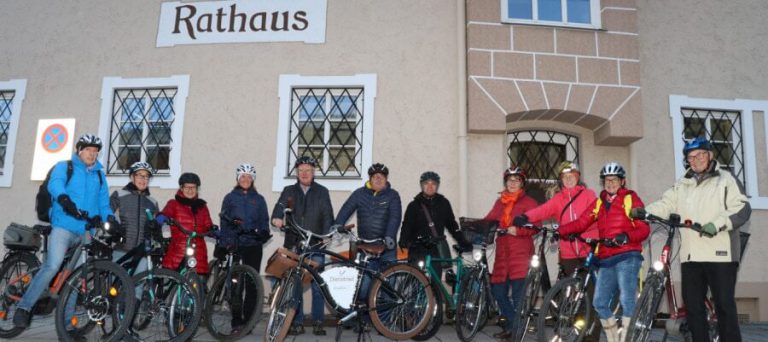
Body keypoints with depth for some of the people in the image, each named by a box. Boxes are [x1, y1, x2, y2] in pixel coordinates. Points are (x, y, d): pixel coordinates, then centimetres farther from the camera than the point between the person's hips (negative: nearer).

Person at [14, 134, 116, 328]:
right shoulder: (64, 167, 8)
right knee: (53, 266, -22)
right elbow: (55, 184, -14)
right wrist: (64, 199, -36)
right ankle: (23, 307, -7)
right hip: (64, 227, -4)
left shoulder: (99, 175, 19)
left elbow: (103, 203, 12)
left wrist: (110, 219, -9)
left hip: (87, 231, 4)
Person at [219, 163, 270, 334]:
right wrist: (223, 243, -1)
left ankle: (248, 320, 8)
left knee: (252, 284, 0)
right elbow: (224, 222, 7)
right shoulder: (230, 197, 9)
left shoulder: (259, 199, 11)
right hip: (233, 245, -1)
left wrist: (264, 233, -11)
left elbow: (264, 221, 9)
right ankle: (236, 321, 6)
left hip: (253, 246, 1)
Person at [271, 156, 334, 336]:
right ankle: (297, 323, 12)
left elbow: (328, 217, 4)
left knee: (318, 285, -2)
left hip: (315, 246, -1)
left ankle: (318, 323, 8)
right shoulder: (289, 191, 12)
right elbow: (279, 208, -1)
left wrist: (325, 237, -11)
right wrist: (277, 218, -24)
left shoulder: (322, 192, 9)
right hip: (293, 245, 1)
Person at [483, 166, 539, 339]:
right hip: (502, 253, 5)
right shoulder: (499, 202, 17)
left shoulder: (528, 202, 2)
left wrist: (517, 230, -22)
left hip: (521, 253, -5)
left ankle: (516, 330, 5)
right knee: (498, 292, 5)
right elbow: (489, 220, 10)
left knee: (518, 294, -7)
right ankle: (512, 324, 22)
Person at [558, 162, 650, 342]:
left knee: (627, 300, -13)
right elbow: (581, 222, 5)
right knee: (600, 303, 4)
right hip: (606, 260, 5)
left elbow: (644, 229, -4)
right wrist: (559, 230, -11)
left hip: (627, 257, -5)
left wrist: (626, 236, -24)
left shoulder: (631, 199, 3)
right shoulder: (599, 202, 16)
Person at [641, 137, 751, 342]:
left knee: (725, 305, -2)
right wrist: (644, 211, -13)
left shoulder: (725, 179, 5)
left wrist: (718, 224, -22)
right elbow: (665, 205, 7)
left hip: (720, 254, -4)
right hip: (690, 256, 5)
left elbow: (742, 208, -5)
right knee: (693, 306, 7)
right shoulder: (681, 185, 19)